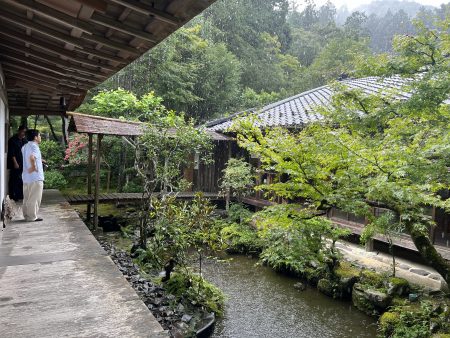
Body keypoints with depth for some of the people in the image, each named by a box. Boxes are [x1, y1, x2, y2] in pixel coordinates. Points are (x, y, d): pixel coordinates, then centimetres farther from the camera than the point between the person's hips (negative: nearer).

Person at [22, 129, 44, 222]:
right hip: (35, 177, -9)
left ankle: (27, 215, 24)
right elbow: (32, 157, -35)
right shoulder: (34, 146, -15)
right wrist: (33, 167, -23)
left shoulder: (25, 147, 13)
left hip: (26, 177, 9)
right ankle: (32, 217, 5)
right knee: (34, 198, 0)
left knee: (27, 198, 16)